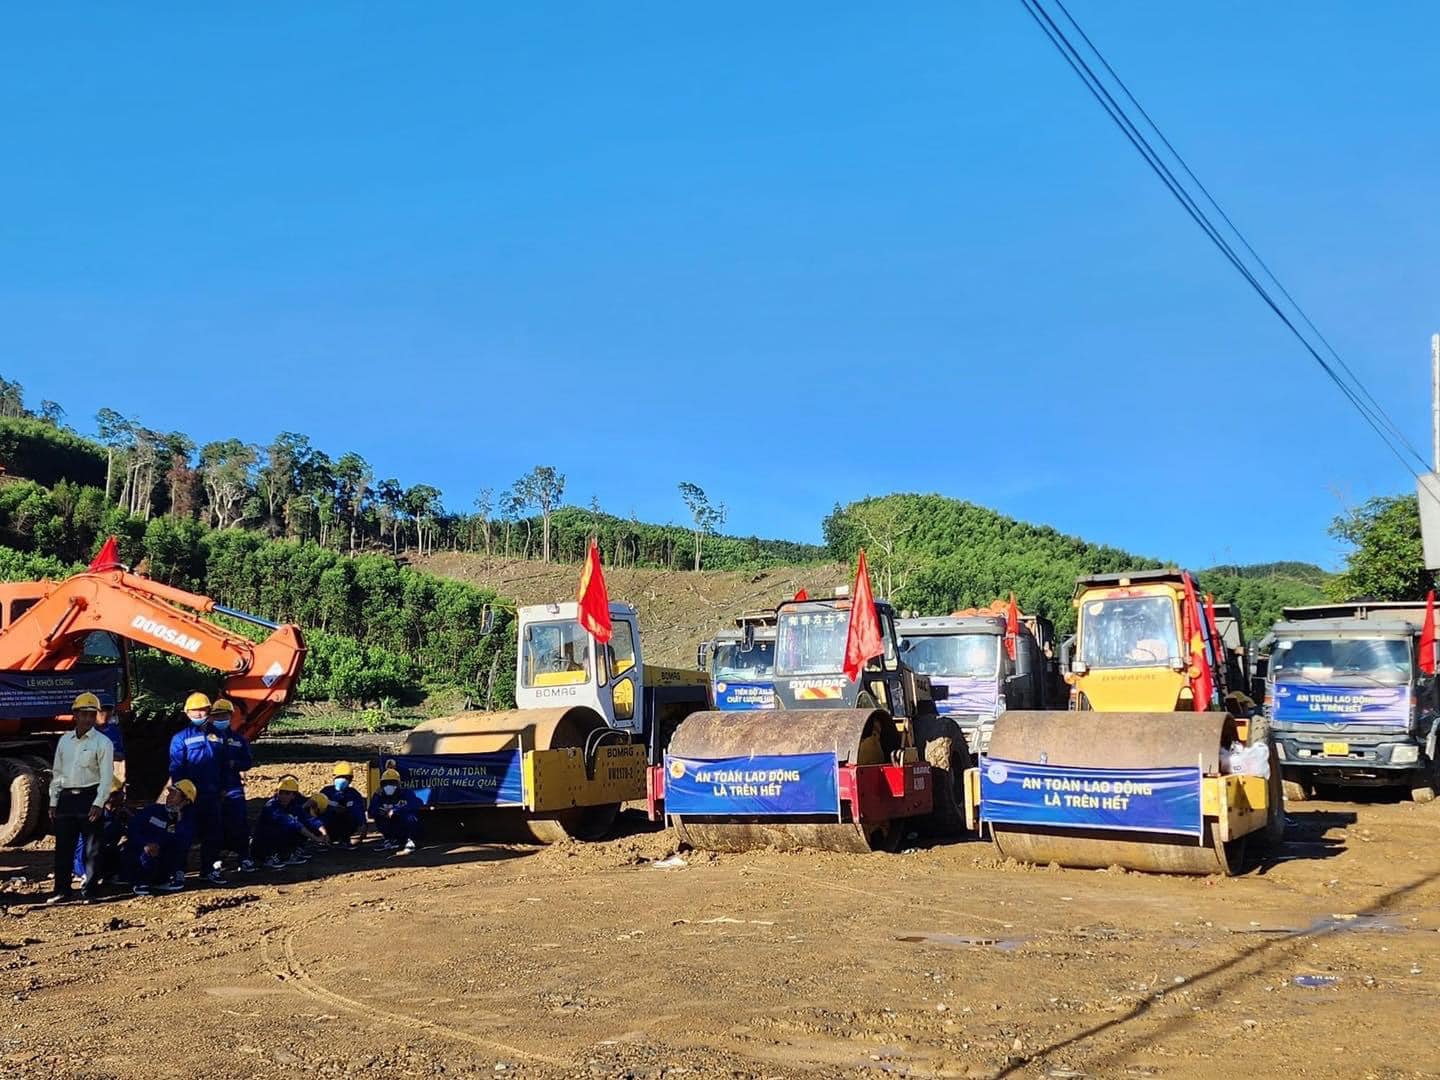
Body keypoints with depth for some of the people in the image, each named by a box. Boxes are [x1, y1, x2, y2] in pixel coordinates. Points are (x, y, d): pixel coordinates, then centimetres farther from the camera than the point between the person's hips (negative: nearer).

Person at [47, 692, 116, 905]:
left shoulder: (102, 743, -4)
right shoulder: (64, 740, 11)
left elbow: (106, 776, -8)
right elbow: (56, 773, 15)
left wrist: (98, 804, -17)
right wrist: (53, 802, 10)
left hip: (89, 797, -5)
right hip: (66, 798, 5)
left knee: (91, 848, 0)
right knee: (63, 846, 8)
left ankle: (89, 892, 7)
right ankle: (63, 890, 18)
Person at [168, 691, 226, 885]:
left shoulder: (215, 735, 11)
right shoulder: (181, 738, -2)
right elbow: (176, 768, -4)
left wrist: (221, 787, 12)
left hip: (212, 793, 4)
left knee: (213, 832, 4)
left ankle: (211, 868, 11)